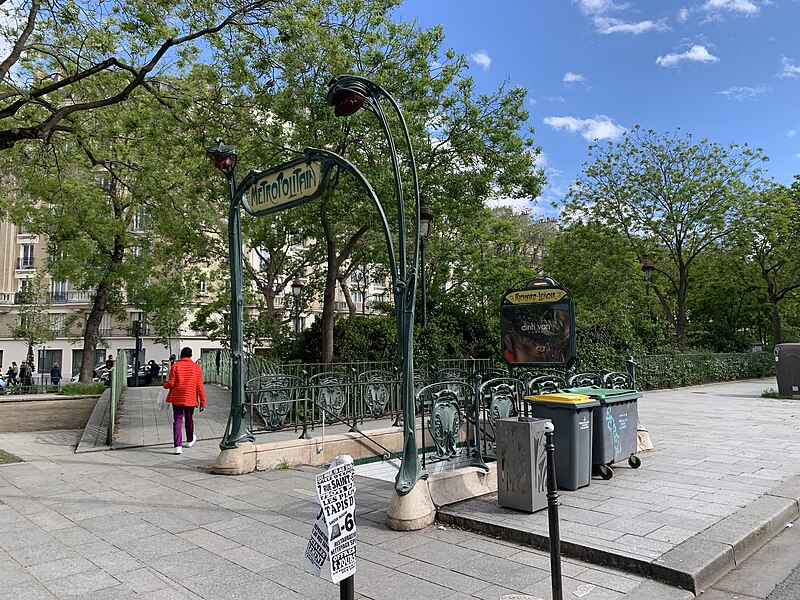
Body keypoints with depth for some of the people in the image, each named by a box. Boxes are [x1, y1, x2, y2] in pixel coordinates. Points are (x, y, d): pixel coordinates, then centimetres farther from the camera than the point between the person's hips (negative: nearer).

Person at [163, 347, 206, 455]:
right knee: (189, 419, 18)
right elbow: (199, 386, -2)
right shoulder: (196, 367, -2)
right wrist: (202, 401, 2)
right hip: (190, 398, 1)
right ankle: (190, 440, 37)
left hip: (176, 398, -1)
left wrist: (165, 384, 18)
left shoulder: (175, 366, -4)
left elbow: (171, 384, -6)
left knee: (177, 420, 2)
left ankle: (178, 446, -6)